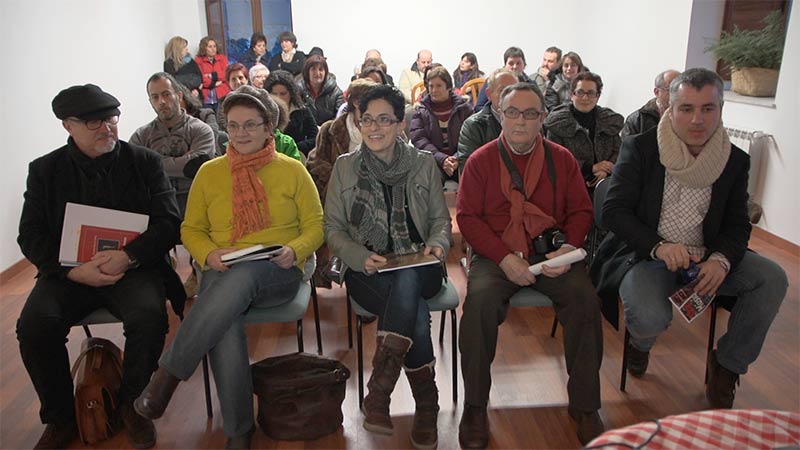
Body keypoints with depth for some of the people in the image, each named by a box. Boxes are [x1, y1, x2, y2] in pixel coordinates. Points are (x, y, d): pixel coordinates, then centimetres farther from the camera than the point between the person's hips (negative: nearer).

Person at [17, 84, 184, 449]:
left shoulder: (145, 161, 4)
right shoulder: (45, 169, 8)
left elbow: (169, 222, -3)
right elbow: (31, 235, 3)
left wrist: (128, 256, -21)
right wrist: (73, 270, -16)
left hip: (133, 267, -1)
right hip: (68, 270, 2)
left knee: (149, 317, -30)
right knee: (33, 325, -24)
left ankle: (131, 405, -2)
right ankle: (60, 418, 1)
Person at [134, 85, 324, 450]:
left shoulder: (292, 170, 8)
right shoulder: (209, 172, 13)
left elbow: (315, 226, 8)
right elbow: (191, 229, 15)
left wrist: (294, 251, -14)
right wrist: (209, 254, -7)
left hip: (278, 275, -1)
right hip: (223, 274, 2)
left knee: (242, 274, -39)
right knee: (224, 326, -34)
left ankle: (169, 372, -25)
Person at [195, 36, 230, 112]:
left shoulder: (222, 58, 14)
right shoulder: (198, 61, 8)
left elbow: (226, 74, 1)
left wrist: (212, 76, -5)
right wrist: (214, 83, -7)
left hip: (221, 97, 1)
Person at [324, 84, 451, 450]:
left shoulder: (424, 164, 9)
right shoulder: (344, 167, 7)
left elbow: (441, 220, 13)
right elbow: (333, 230, 5)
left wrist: (437, 245, -11)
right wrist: (361, 258, -14)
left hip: (418, 268, 1)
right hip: (367, 271, 0)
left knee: (406, 282, -37)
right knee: (415, 311, -32)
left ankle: (379, 391, -32)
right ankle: (426, 403, -18)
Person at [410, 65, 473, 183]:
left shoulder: (464, 108, 10)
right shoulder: (420, 111, 10)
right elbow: (418, 139, -2)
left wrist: (458, 159, -17)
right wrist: (442, 159, -16)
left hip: (460, 164, 1)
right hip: (433, 164, -1)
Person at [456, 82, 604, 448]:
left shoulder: (561, 159, 11)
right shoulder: (480, 161, 5)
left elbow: (581, 211, 12)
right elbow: (467, 216, -1)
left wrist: (569, 247, -9)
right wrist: (504, 257, -14)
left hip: (551, 254, 2)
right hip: (495, 254, -1)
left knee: (585, 298, -24)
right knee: (479, 299, -30)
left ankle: (584, 405, -4)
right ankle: (474, 406, -11)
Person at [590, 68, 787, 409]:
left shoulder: (735, 160, 4)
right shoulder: (640, 148, -7)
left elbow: (738, 225, 6)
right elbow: (613, 212, -11)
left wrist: (722, 259, -18)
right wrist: (659, 247, -26)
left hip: (706, 258, 4)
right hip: (646, 255, -4)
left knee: (773, 279, -18)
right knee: (650, 319, -30)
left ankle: (728, 363, 5)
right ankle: (640, 345, 12)